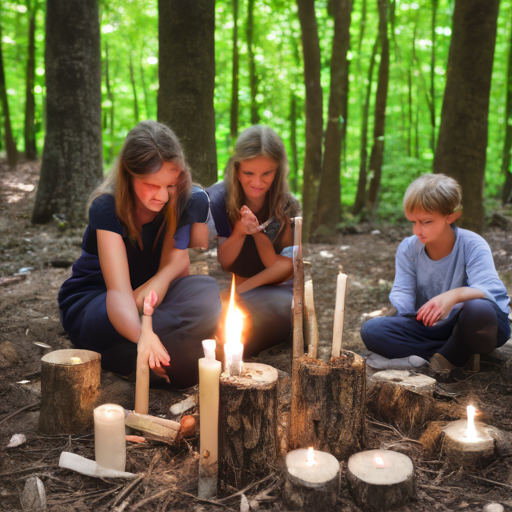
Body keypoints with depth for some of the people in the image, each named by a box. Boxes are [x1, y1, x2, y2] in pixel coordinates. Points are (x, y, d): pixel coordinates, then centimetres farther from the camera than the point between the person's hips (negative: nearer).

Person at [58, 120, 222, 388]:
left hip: (152, 297, 4)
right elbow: (118, 290, -37)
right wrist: (141, 334, -58)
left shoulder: (191, 201, -14)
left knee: (207, 293, -32)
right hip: (93, 303, -3)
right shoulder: (107, 207, -24)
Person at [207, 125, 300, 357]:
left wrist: (257, 231, -26)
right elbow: (223, 263, -8)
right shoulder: (218, 199, -10)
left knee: (286, 306, -32)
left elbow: (277, 266, -10)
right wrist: (239, 232, -27)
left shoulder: (285, 205, -5)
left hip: (267, 289, 2)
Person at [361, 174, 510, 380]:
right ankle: (459, 354, -18)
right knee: (371, 330, -19)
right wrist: (403, 314, -32)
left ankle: (449, 356, -10)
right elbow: (402, 292, -9)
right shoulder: (408, 248, -4)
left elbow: (490, 290, -30)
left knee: (477, 308, -41)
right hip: (431, 327, 4)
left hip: (470, 325, -4)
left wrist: (455, 295, -51)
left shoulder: (472, 245, -16)